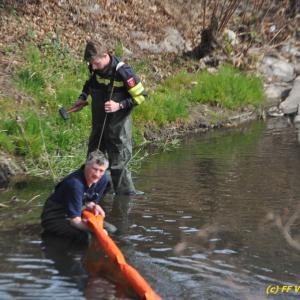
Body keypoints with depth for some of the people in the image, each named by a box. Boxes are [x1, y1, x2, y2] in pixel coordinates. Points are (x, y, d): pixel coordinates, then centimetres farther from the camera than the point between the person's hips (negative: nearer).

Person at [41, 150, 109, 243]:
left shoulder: (103, 179, -8)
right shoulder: (75, 183, -32)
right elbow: (75, 220, -32)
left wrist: (92, 206, -17)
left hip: (77, 214, 8)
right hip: (55, 218, -8)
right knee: (84, 236, -33)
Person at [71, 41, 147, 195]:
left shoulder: (122, 72, -25)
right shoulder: (94, 68, -5)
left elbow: (140, 95, -17)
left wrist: (119, 105, -25)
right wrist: (82, 98, 7)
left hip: (118, 121, -6)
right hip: (98, 121, 6)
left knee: (119, 158, -7)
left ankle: (125, 190, 4)